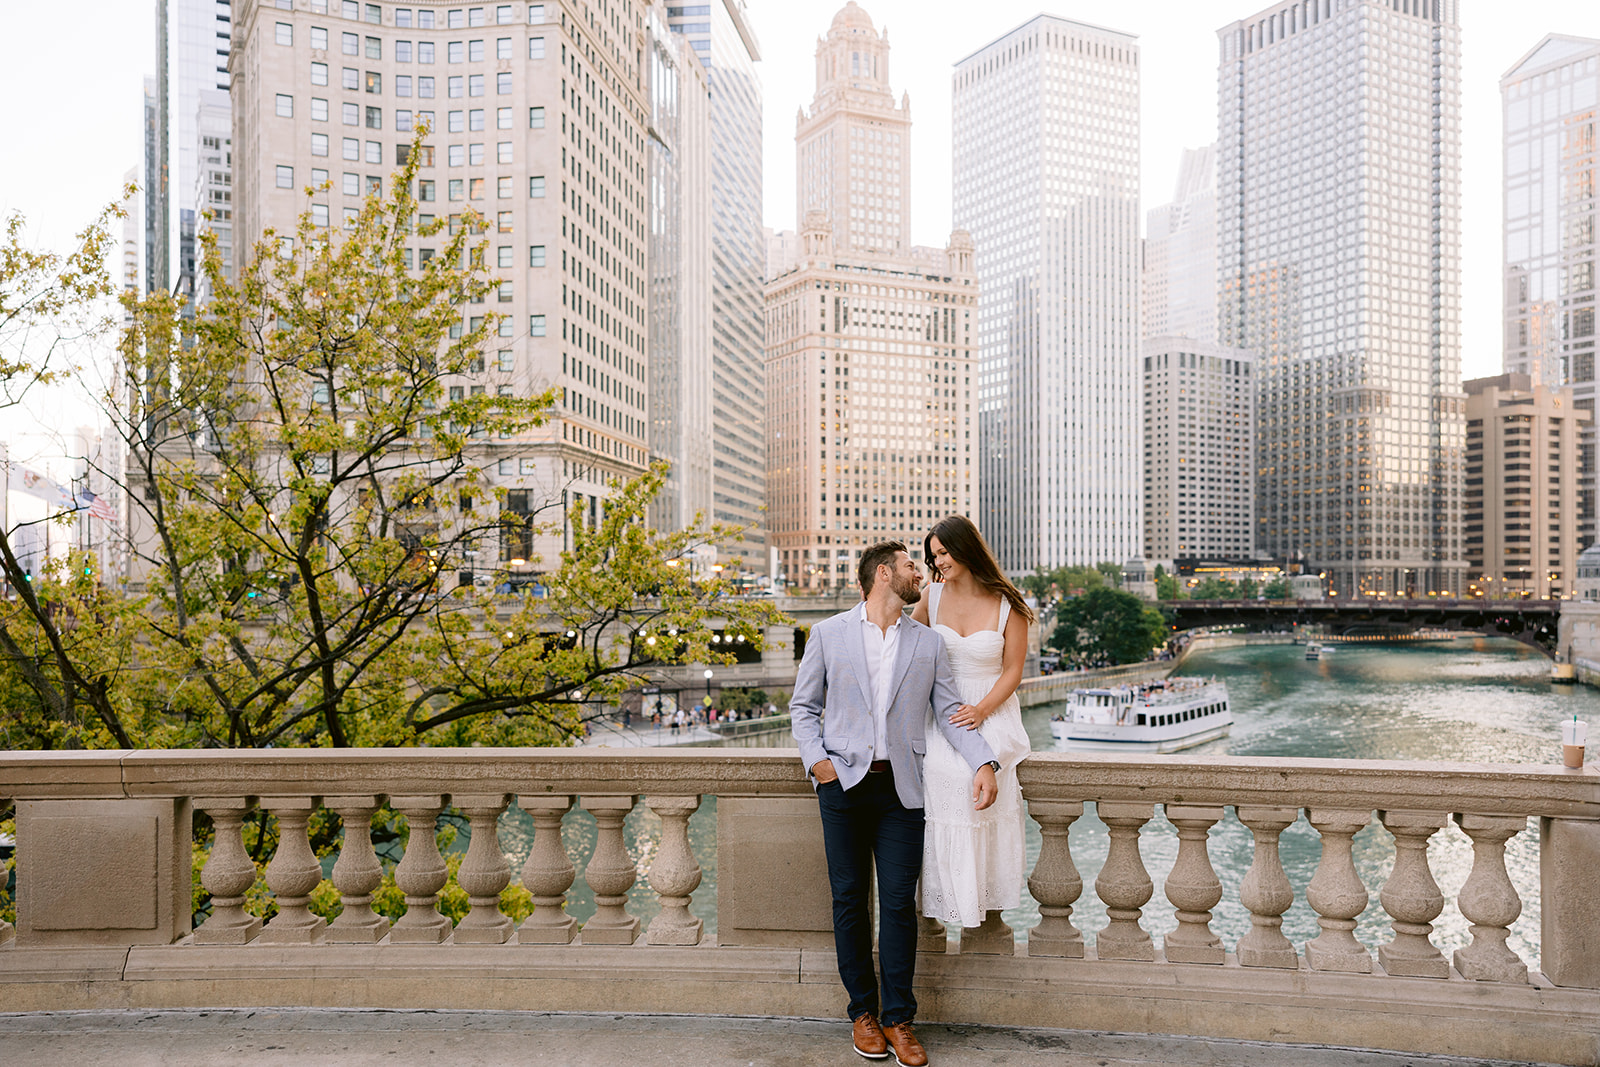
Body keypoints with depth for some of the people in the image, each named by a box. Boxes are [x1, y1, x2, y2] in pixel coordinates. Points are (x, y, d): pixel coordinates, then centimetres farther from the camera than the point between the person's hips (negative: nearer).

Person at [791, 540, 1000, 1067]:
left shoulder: (928, 642, 12)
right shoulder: (829, 633, 6)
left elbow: (949, 711, 7)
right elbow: (803, 705, 9)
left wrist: (983, 762, -7)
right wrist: (816, 758, -5)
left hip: (901, 787, 1)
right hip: (844, 782, -1)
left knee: (899, 902, -1)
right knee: (849, 900, 5)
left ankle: (897, 1018, 13)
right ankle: (863, 1011, 20)